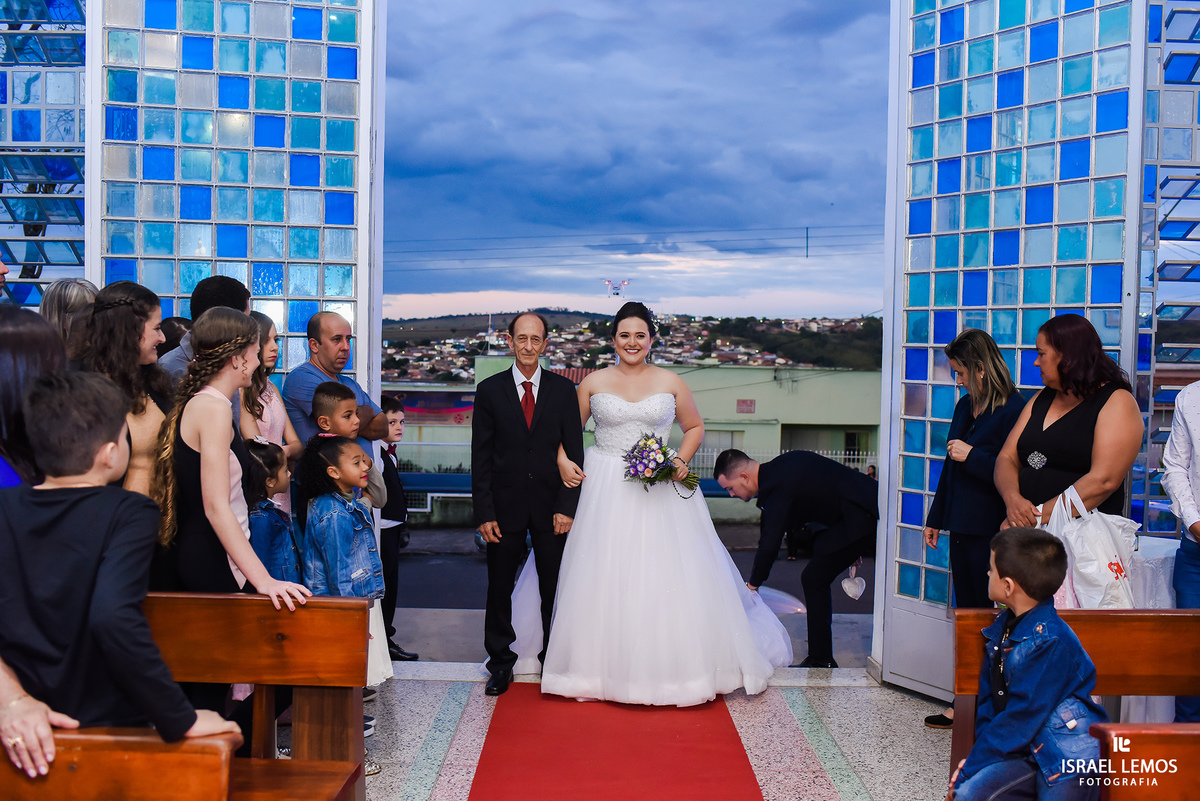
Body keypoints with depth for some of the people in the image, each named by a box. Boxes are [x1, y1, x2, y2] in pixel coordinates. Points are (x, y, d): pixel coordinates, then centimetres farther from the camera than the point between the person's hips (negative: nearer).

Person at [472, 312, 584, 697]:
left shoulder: (564, 390, 3)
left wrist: (567, 506, -6)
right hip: (505, 505, 0)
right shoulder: (489, 390, 1)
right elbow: (481, 457, 0)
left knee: (554, 588, 8)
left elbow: (574, 451, 2)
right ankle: (501, 662, 21)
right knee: (499, 587, 8)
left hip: (551, 506, 0)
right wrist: (484, 512, -6)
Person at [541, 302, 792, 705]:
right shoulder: (593, 382, 4)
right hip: (606, 491, 0)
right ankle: (605, 666, 14)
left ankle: (673, 666, 15)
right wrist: (563, 461, -5)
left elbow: (694, 426, 14)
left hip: (660, 490, 0)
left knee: (667, 577, 0)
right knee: (606, 580, 1)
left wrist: (681, 461, -1)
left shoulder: (671, 382, 4)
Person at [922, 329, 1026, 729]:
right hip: (962, 529, 9)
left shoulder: (1013, 410, -14)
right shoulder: (965, 406, 13)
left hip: (991, 532, -9)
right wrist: (936, 517, 22)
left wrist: (971, 456, -16)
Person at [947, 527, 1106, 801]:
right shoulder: (1003, 627, 6)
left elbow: (1021, 719, -21)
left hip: (1070, 758, -7)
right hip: (1030, 751, 7)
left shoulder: (1050, 642, -21)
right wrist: (976, 754, 0)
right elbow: (989, 700, 12)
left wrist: (969, 769, -16)